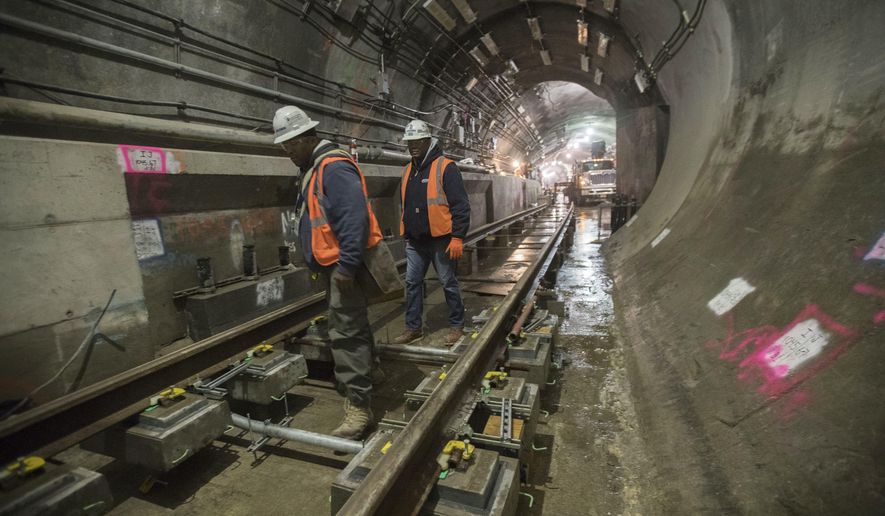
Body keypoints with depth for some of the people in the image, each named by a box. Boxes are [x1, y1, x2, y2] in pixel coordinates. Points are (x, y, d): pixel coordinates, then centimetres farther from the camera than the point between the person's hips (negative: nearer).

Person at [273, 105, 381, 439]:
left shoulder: (334, 167, -17)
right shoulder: (314, 167, 16)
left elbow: (354, 218, -26)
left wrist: (347, 265, -27)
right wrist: (319, 261, 22)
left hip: (344, 265, -11)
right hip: (334, 264, 11)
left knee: (345, 333, -8)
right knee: (352, 327, 23)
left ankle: (358, 407, 0)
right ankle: (366, 371, 42)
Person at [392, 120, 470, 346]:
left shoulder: (445, 167, -9)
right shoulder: (408, 170, 13)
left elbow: (461, 205, -13)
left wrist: (458, 237, -18)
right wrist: (406, 234, 20)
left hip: (440, 239, -6)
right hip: (415, 240, 7)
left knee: (448, 283, 6)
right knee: (412, 283, 9)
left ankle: (456, 325, 22)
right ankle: (413, 327, 22)